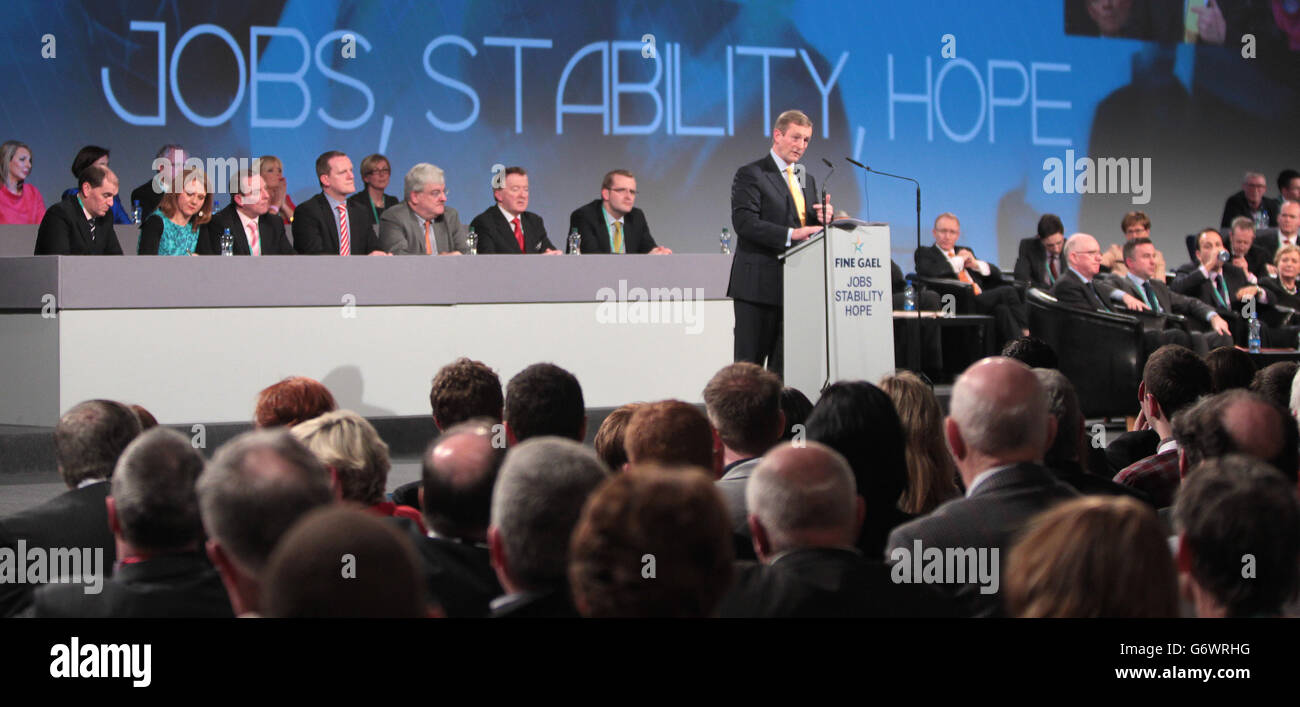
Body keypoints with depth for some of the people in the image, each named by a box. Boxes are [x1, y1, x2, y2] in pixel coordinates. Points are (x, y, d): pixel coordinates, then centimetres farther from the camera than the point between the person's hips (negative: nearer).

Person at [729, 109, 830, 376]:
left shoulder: (807, 179, 20)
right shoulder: (751, 174, -4)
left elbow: (810, 224, 22)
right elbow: (744, 222, -16)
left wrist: (823, 218, -2)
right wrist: (791, 234, -24)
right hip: (760, 285, -7)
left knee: (785, 364, 6)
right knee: (750, 362, -5)